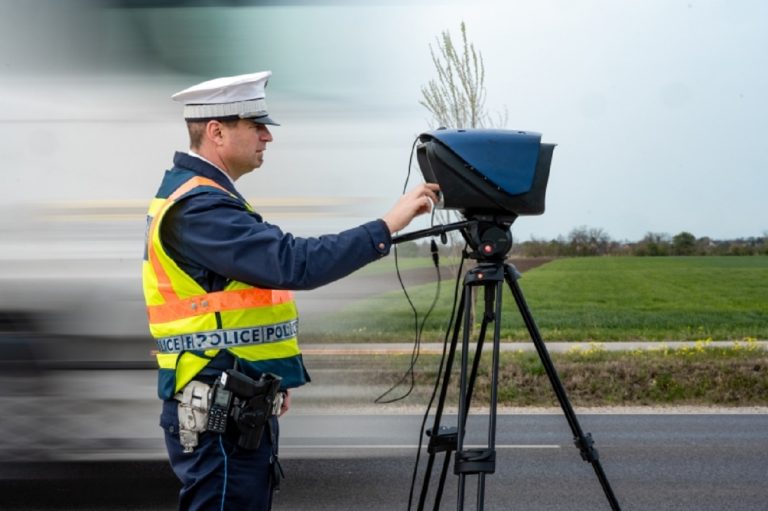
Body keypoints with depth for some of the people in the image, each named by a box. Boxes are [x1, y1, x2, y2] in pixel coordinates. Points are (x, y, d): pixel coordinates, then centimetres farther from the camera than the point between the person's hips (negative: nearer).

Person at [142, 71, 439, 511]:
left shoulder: (199, 196, 15)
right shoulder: (197, 207, -19)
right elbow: (295, 264, -29)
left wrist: (270, 379, 19)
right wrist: (388, 225, -25)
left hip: (242, 407, 10)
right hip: (218, 416, -10)